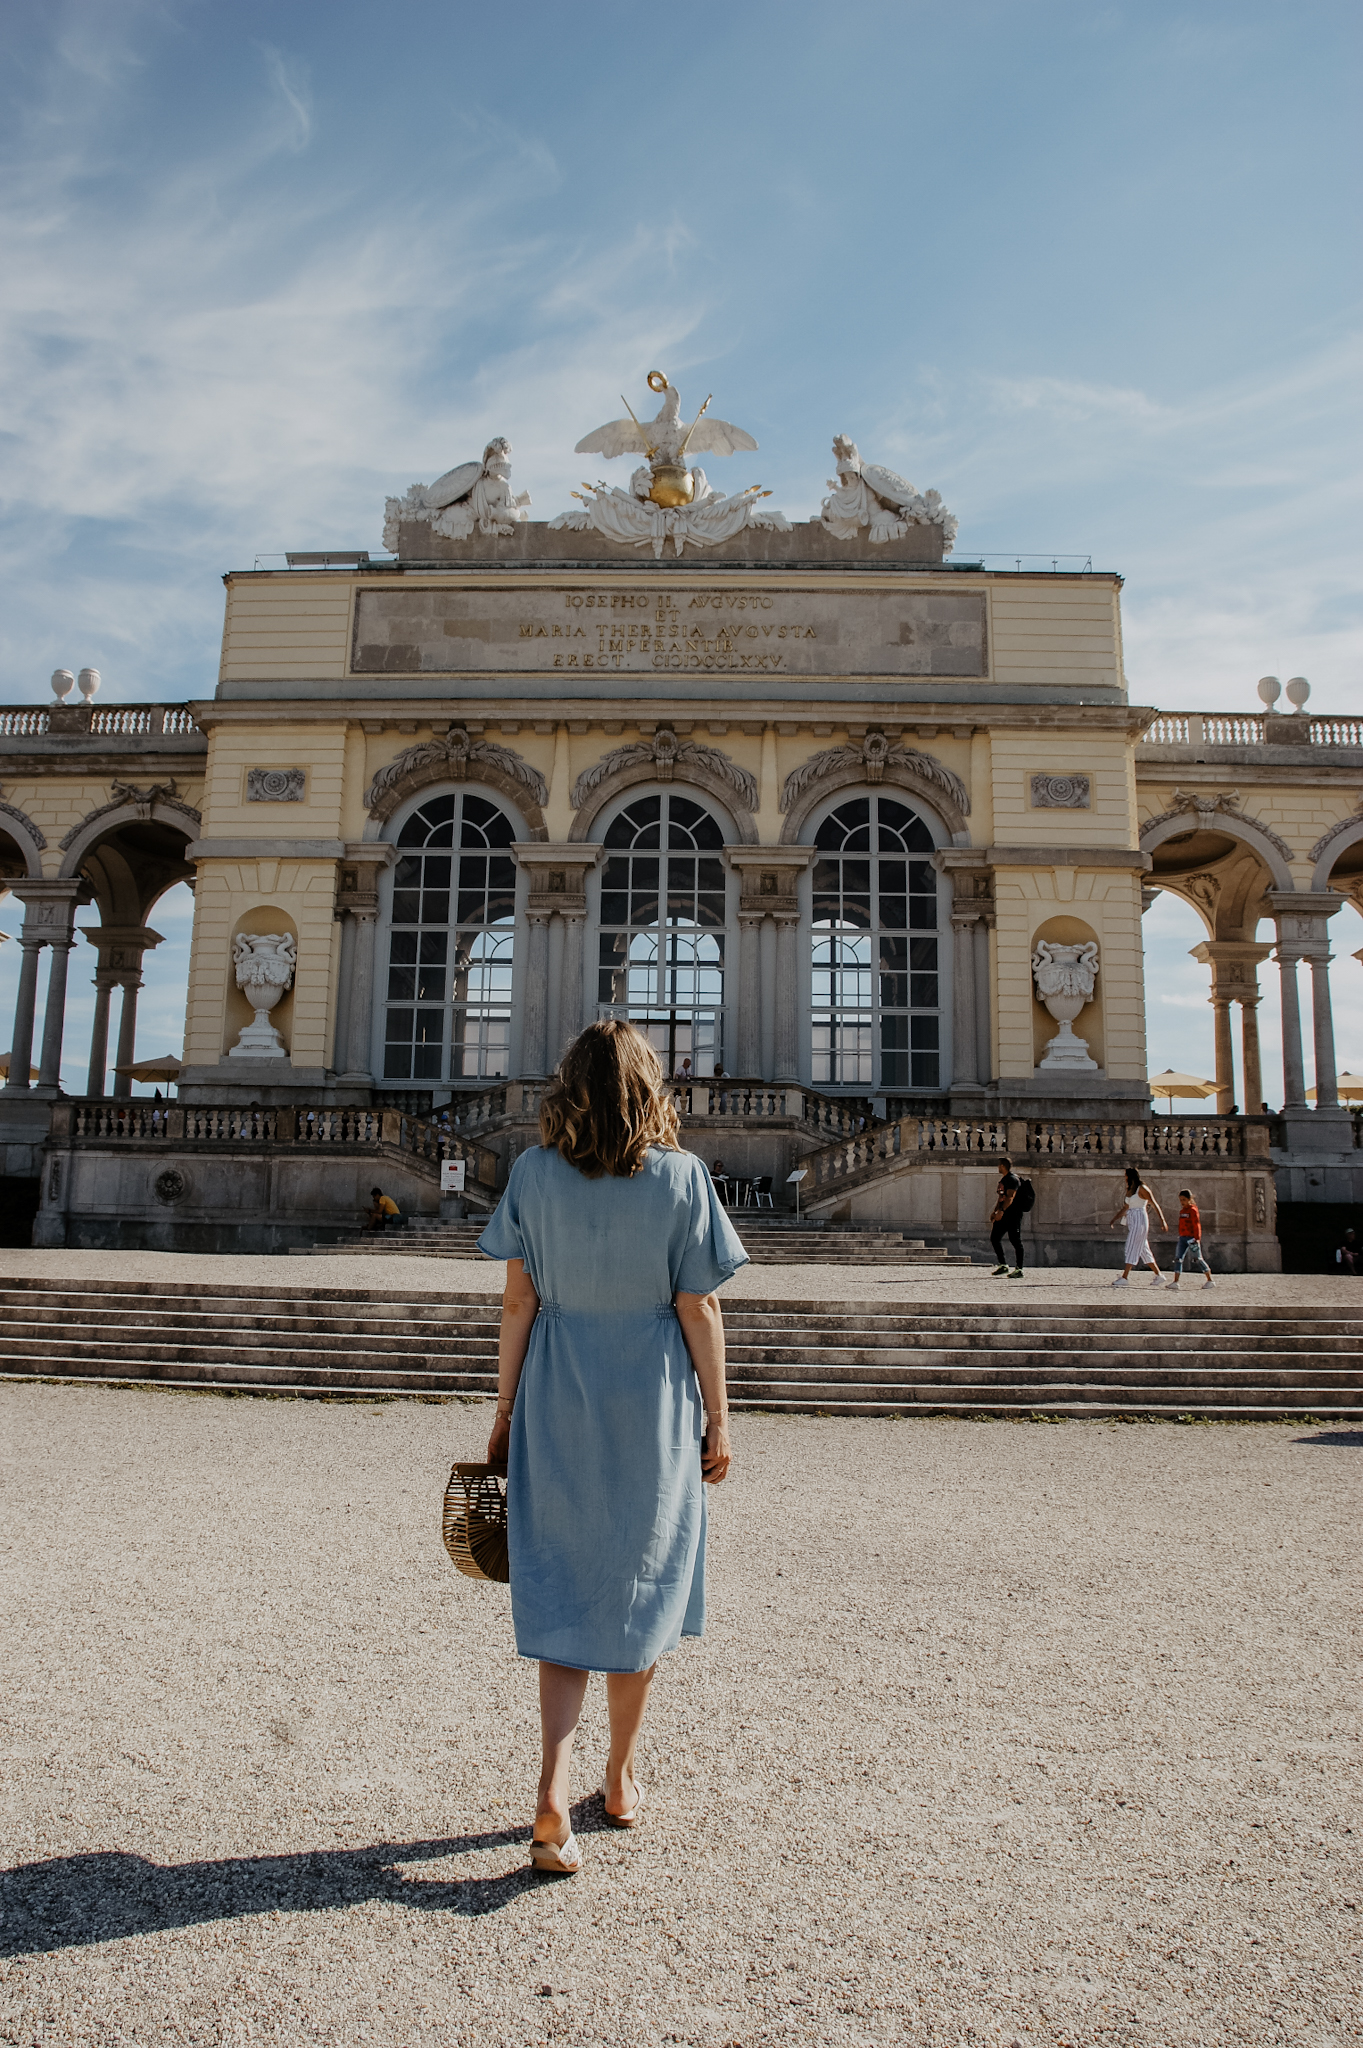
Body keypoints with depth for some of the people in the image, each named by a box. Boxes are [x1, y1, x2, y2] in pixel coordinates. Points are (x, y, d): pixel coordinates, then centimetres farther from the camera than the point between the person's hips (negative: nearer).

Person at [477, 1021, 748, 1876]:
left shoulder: (534, 1174, -4)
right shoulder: (680, 1176, -9)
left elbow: (518, 1303, -2)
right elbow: (698, 1309, -8)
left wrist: (505, 1416, 6)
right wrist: (718, 1420, 1)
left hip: (558, 1407, 1)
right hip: (654, 1409, -1)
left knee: (562, 1596, 11)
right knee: (640, 1589, 16)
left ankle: (553, 1794, 0)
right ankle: (622, 1781, 32)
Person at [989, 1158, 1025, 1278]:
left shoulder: (1013, 1179, -12)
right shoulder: (1003, 1180, 19)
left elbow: (1010, 1197, -22)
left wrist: (1001, 1211, -30)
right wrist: (995, 1212, 21)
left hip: (1013, 1215, -10)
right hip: (1003, 1215, 10)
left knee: (1015, 1241, -7)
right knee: (994, 1238, 8)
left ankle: (1018, 1269, -4)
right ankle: (1003, 1265, 14)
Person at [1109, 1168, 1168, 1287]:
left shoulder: (1142, 1189, -9)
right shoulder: (1129, 1190, 15)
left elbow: (1155, 1205, -12)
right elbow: (1124, 1209, 23)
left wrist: (1162, 1221, -21)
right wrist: (1113, 1220, 19)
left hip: (1140, 1220, -9)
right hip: (1132, 1222, 9)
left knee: (1132, 1248, -10)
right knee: (1144, 1250, 11)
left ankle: (1124, 1277, -12)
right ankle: (1159, 1276, 18)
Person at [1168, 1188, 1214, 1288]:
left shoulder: (1192, 1210, -10)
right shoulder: (1182, 1211, 14)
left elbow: (1196, 1225, -14)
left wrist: (1196, 1238, -18)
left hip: (1191, 1238, -8)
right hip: (1182, 1238, 8)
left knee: (1197, 1259, -2)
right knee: (1178, 1258, 1)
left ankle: (1210, 1280, 9)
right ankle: (1175, 1281, 1)